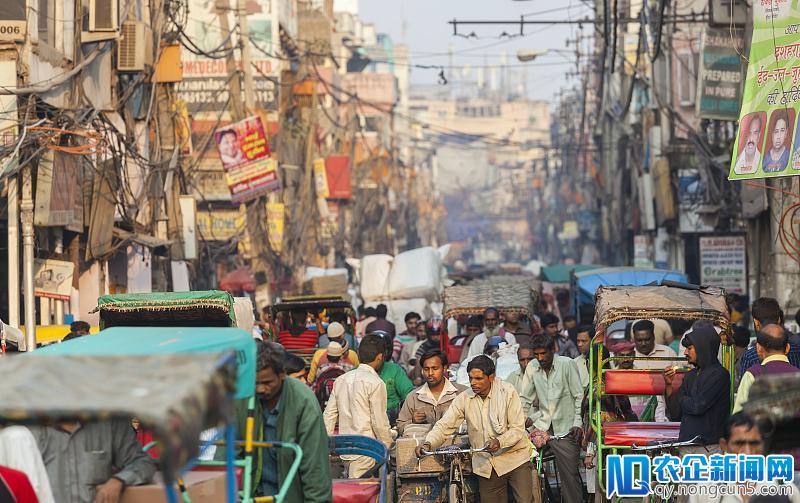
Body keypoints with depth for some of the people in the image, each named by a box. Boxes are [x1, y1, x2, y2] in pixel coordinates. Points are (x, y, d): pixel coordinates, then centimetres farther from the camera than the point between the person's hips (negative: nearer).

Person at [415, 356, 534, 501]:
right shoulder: (464, 399, 1)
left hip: (515, 459, -3)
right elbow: (444, 426, -3)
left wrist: (500, 442, -29)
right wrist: (428, 444, -22)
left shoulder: (508, 392, -8)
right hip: (486, 465, 3)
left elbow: (518, 429, -10)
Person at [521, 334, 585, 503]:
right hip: (543, 425, 4)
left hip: (565, 428, -4)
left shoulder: (567, 364, -7)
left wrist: (578, 423, -10)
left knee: (570, 474, -5)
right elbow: (526, 398, 13)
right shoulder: (532, 368, 6)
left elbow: (579, 397, -4)